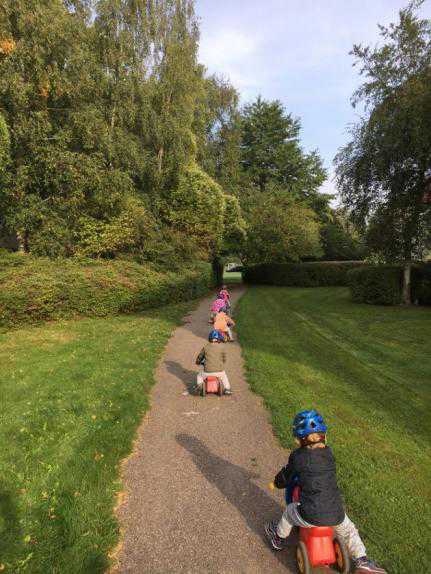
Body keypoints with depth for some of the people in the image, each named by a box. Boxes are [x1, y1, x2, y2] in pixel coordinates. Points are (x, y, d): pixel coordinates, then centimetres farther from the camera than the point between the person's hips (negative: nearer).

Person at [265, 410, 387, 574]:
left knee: (290, 510, 29)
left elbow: (284, 479, 2)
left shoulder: (297, 457, -12)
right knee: (348, 530, 36)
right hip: (336, 514, 3)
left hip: (310, 516, -2)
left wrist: (277, 482, 26)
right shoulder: (328, 453, -2)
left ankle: (279, 538, 50)